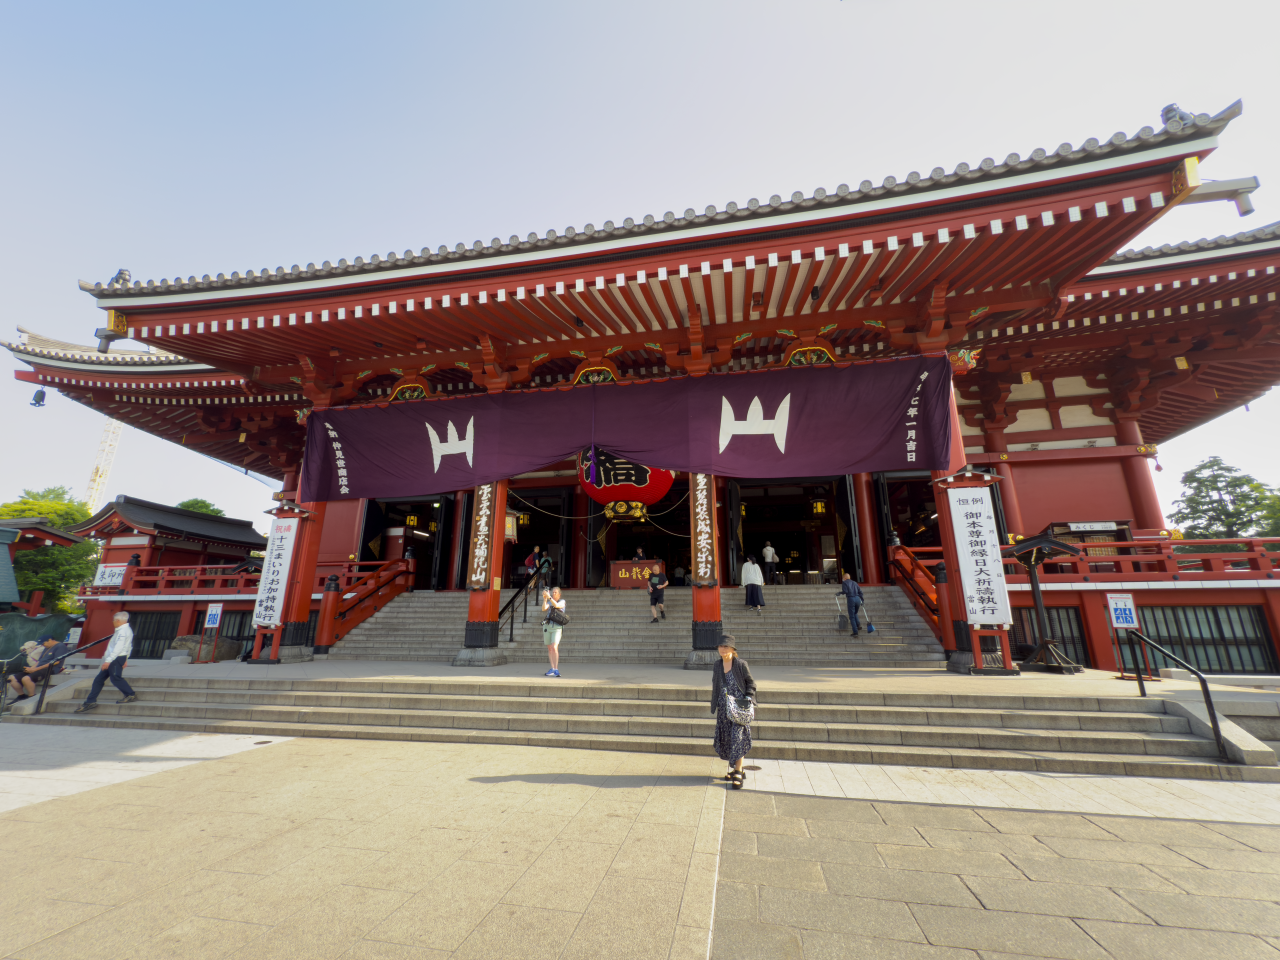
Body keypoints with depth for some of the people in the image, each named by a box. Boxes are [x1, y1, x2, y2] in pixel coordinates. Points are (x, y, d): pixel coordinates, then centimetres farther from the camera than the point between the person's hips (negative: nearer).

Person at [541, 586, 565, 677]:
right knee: (549, 648, 8)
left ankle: (556, 670, -19)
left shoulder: (562, 602, 3)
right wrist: (544, 598, -18)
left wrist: (549, 597, -27)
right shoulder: (549, 602, 13)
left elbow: (556, 605, -19)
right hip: (547, 626, 4)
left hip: (557, 627, -4)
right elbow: (543, 609, -7)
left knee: (554, 648, -18)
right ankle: (552, 669, 18)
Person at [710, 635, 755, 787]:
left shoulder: (741, 664, -7)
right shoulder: (717, 667, 7)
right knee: (725, 739, 8)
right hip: (723, 709, 5)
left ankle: (738, 773, 2)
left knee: (738, 738, -7)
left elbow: (751, 683, -1)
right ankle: (734, 769, 24)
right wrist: (715, 706, 14)